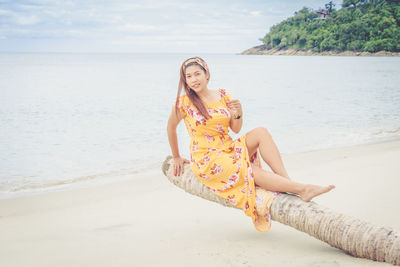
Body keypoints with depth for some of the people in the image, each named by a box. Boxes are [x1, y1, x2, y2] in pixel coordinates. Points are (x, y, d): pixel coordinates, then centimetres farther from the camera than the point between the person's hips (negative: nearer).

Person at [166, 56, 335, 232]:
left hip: (228, 150, 5)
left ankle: (288, 181, -25)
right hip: (207, 160, -5)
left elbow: (235, 129, 8)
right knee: (254, 172, -28)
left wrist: (238, 113, -14)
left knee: (261, 132, -20)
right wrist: (176, 157, 16)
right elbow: (171, 127, 7)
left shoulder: (223, 95, 4)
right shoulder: (183, 103, -9)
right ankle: (303, 189, -27)